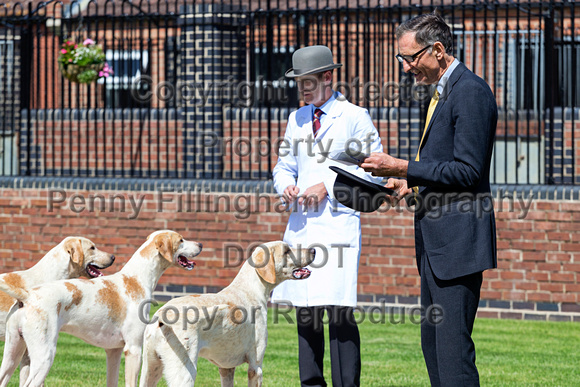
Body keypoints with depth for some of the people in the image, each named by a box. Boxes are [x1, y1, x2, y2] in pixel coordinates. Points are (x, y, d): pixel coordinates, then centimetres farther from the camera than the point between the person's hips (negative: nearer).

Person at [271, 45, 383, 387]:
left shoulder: (355, 117, -1)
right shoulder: (297, 119, 17)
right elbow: (284, 165, 25)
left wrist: (329, 186, -12)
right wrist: (286, 185, 1)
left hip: (338, 223, -6)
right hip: (301, 224, 6)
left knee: (339, 312, -13)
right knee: (306, 313, 8)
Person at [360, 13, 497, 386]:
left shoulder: (470, 91, -13)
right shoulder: (443, 91, 19)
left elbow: (468, 171, -19)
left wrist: (402, 168, -17)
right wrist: (412, 187, 10)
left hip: (458, 241, -11)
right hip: (436, 243, 11)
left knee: (453, 348, -12)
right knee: (433, 344, 12)